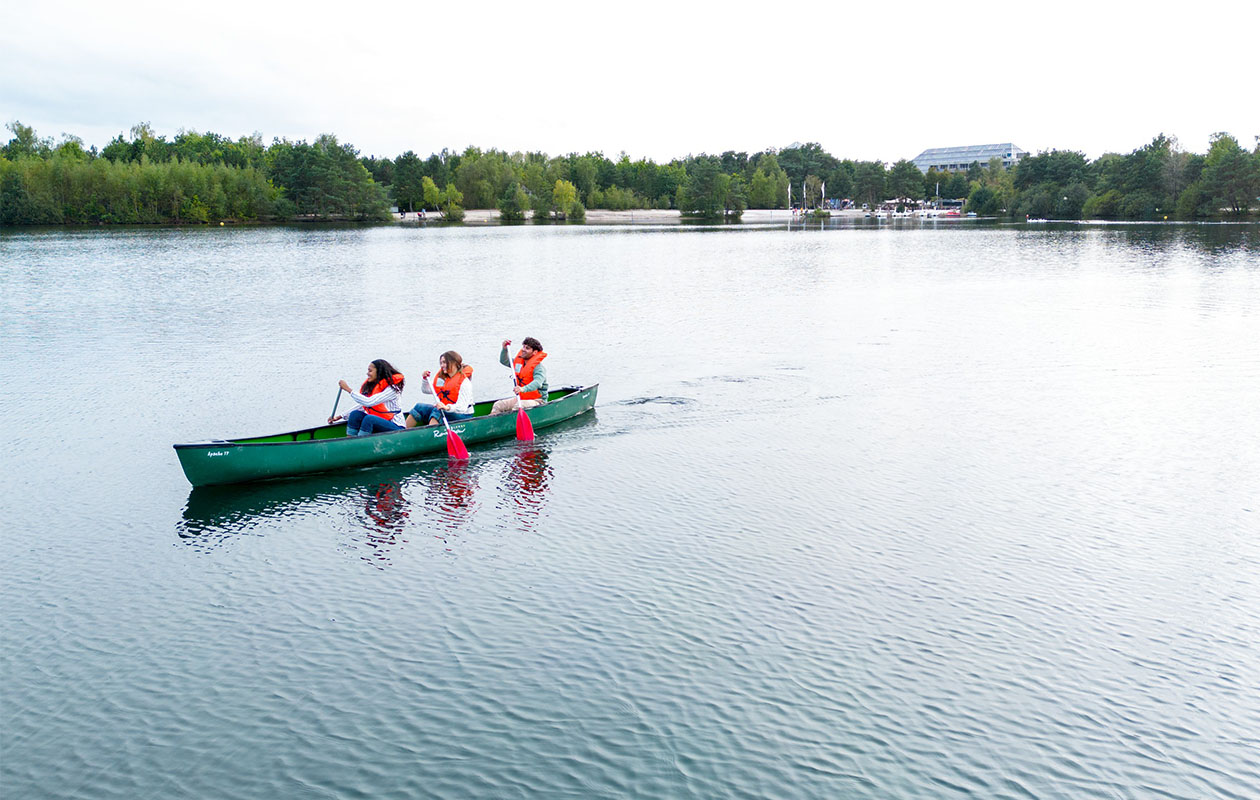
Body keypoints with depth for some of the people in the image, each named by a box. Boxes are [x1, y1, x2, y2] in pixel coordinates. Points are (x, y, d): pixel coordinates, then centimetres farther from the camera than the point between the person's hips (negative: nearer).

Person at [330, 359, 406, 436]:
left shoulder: (391, 388, -19)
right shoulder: (370, 386, 8)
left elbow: (368, 402, -28)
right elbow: (363, 406, 11)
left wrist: (348, 389, -23)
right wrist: (341, 417, 5)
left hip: (396, 427, -8)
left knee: (369, 419, -30)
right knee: (355, 414, -11)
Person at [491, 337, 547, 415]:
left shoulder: (539, 367, -17)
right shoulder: (519, 362, 10)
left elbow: (537, 383, -35)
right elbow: (504, 361, 23)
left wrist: (523, 389, -55)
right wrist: (504, 349, 2)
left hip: (536, 401, -8)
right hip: (521, 398, 8)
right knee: (498, 405, -4)